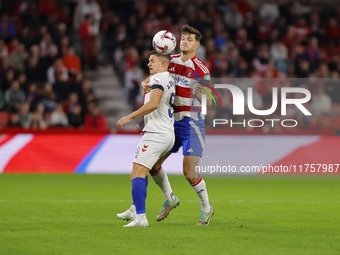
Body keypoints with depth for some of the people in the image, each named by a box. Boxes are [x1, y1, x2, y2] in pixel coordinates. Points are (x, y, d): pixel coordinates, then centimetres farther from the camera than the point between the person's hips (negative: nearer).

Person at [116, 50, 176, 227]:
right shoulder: (170, 80, 21)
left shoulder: (158, 78, -8)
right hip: (169, 135, 10)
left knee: (137, 174, -16)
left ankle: (140, 218, -25)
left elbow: (153, 103, -22)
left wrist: (130, 117, -18)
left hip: (156, 134, -10)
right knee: (140, 171, 24)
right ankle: (135, 210, 27)